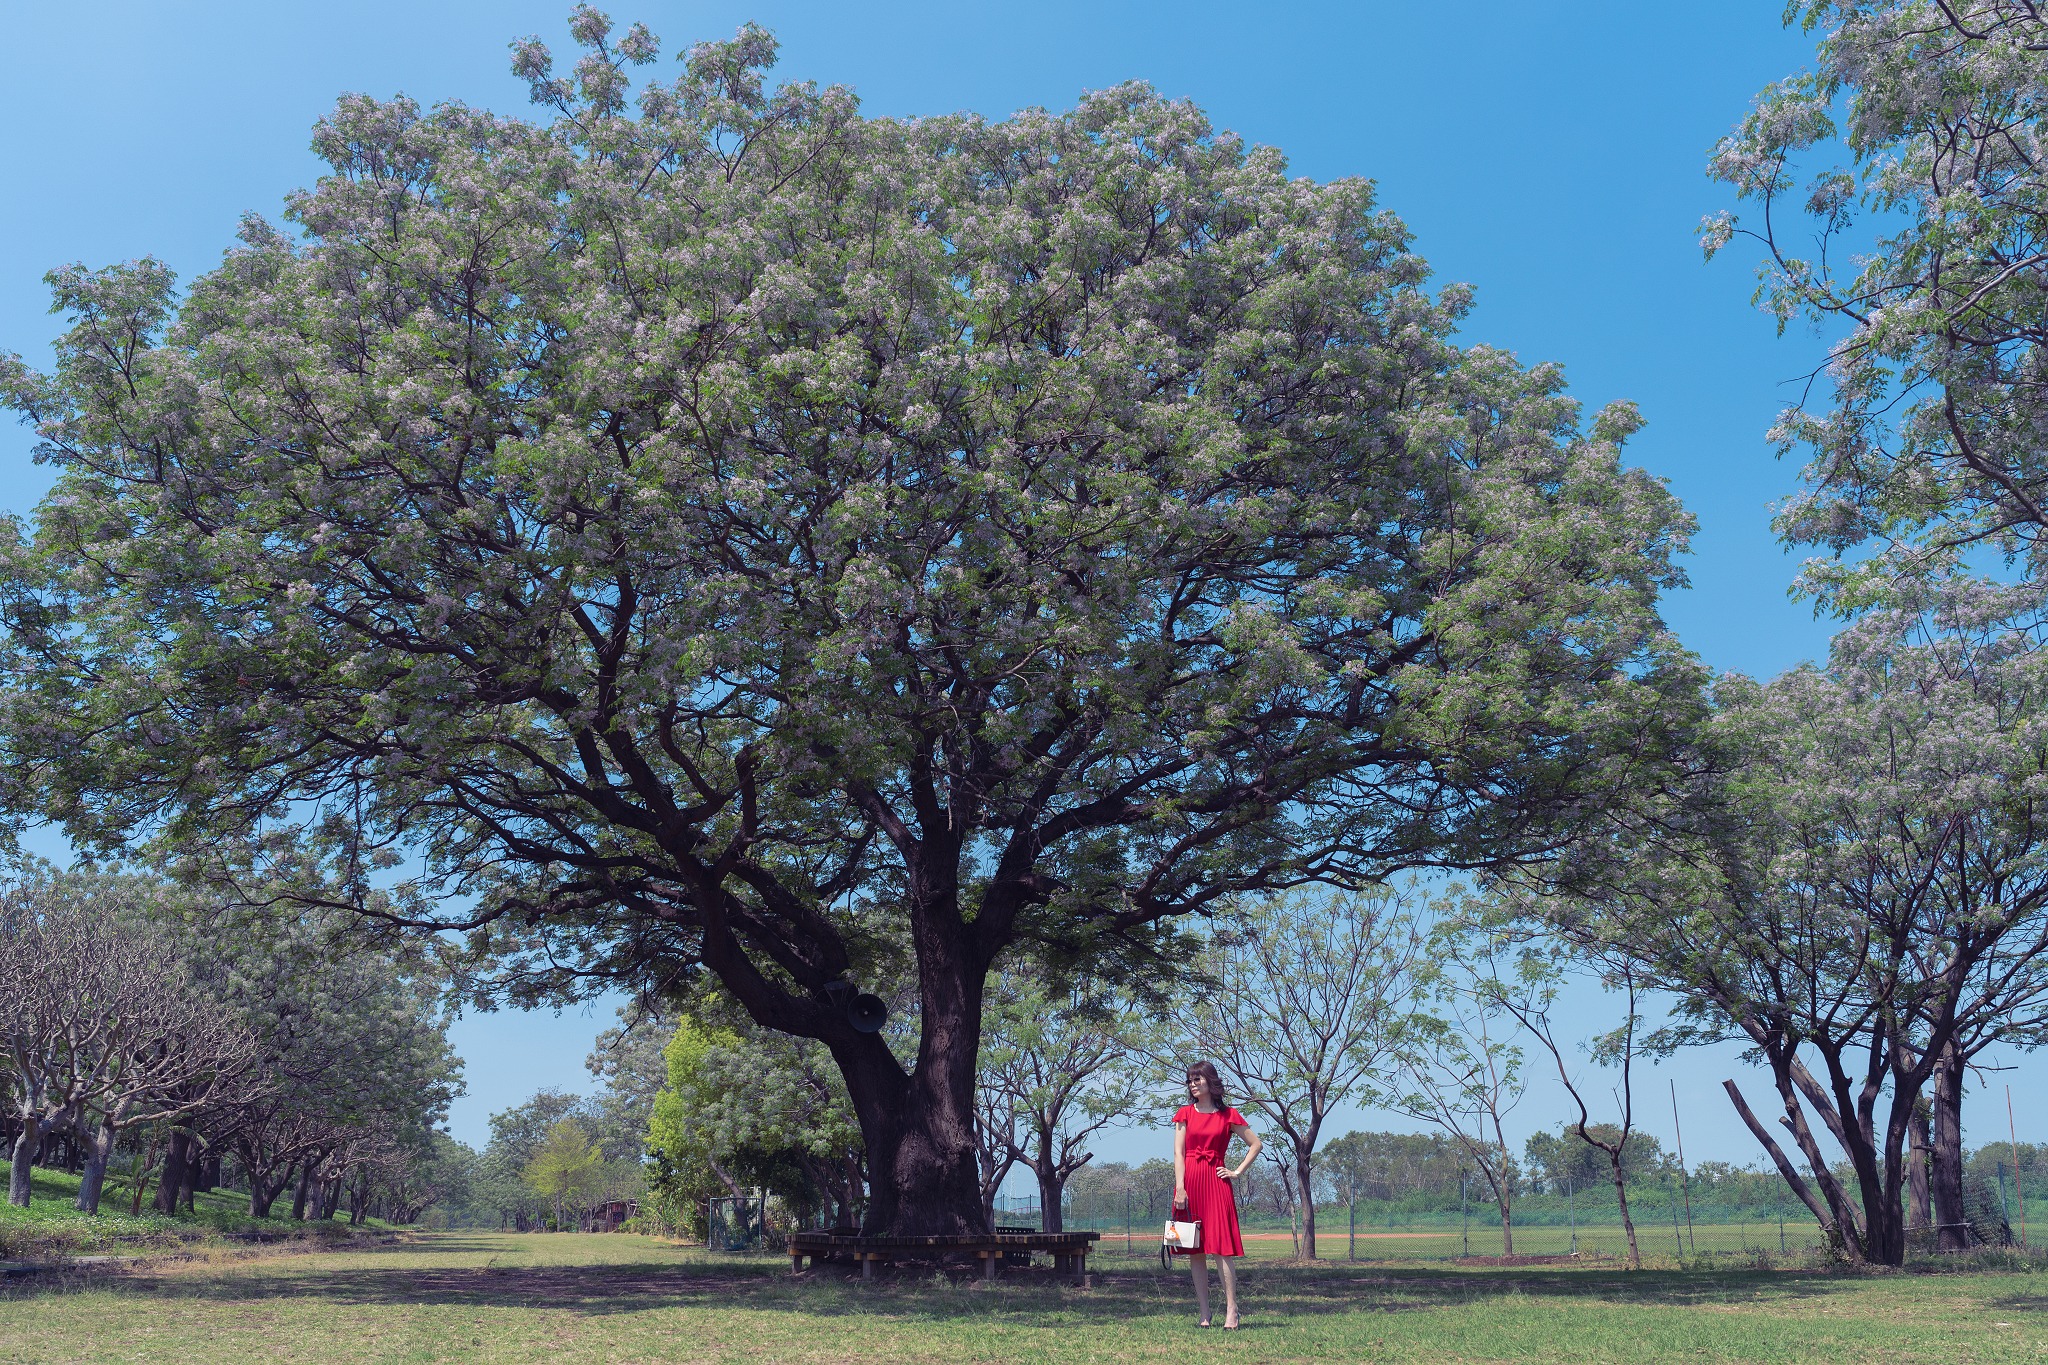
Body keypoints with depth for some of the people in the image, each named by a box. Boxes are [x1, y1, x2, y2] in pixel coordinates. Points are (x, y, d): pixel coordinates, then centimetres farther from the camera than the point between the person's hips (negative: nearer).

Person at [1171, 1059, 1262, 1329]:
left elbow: (1256, 1144, 10)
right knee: (1196, 1251, 3)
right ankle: (1204, 1314, 6)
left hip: (1217, 1182, -2)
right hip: (1189, 1182, 2)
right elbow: (1178, 1153, 3)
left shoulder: (1228, 1115, 5)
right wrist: (1180, 1187, -7)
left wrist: (1238, 1171, 2)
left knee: (1222, 1246, -10)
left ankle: (1231, 1310, -6)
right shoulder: (1186, 1113, 9)